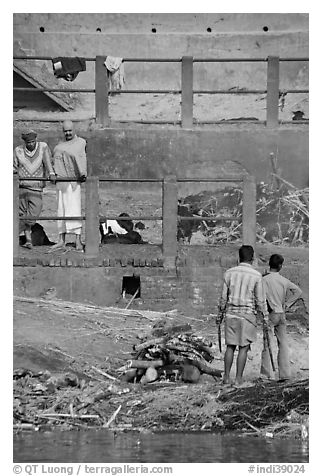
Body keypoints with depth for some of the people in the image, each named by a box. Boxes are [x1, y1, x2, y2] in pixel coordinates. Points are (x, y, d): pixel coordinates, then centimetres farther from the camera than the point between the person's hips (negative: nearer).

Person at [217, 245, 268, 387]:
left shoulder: (229, 273, 0)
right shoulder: (256, 275, -8)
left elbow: (224, 297, 4)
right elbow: (260, 300, -5)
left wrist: (220, 314, 15)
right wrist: (265, 318, 4)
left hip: (231, 313, 3)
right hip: (248, 314, -3)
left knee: (230, 346, 12)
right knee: (243, 348, 5)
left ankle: (226, 377, 13)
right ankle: (238, 379, 5)